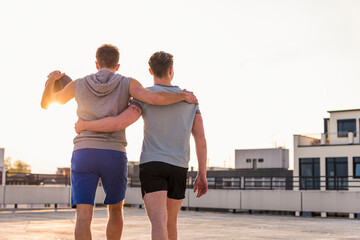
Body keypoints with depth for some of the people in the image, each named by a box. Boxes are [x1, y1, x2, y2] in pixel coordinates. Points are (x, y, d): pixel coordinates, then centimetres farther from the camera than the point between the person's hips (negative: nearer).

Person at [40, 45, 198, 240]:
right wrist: (184, 96, 4)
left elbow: (45, 104, 23)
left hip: (84, 156, 1)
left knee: (83, 217, -6)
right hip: (114, 157, 0)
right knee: (115, 210, 21)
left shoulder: (78, 84, 11)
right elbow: (155, 98, -11)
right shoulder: (128, 84, 6)